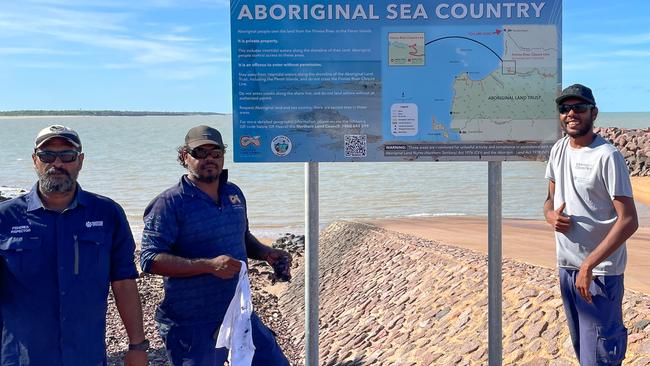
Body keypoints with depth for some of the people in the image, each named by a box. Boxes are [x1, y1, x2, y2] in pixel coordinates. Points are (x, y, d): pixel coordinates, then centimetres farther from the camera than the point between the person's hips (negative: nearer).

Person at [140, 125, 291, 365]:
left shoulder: (234, 194, 9)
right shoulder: (170, 203, -12)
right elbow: (150, 260, -20)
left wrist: (265, 253, 3)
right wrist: (209, 265, -28)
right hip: (192, 327, -6)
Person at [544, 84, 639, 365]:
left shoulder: (607, 156, -17)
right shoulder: (558, 150, 6)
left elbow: (628, 221, -20)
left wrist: (588, 265, -24)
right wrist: (550, 215, -7)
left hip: (601, 270, -7)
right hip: (567, 266, 7)